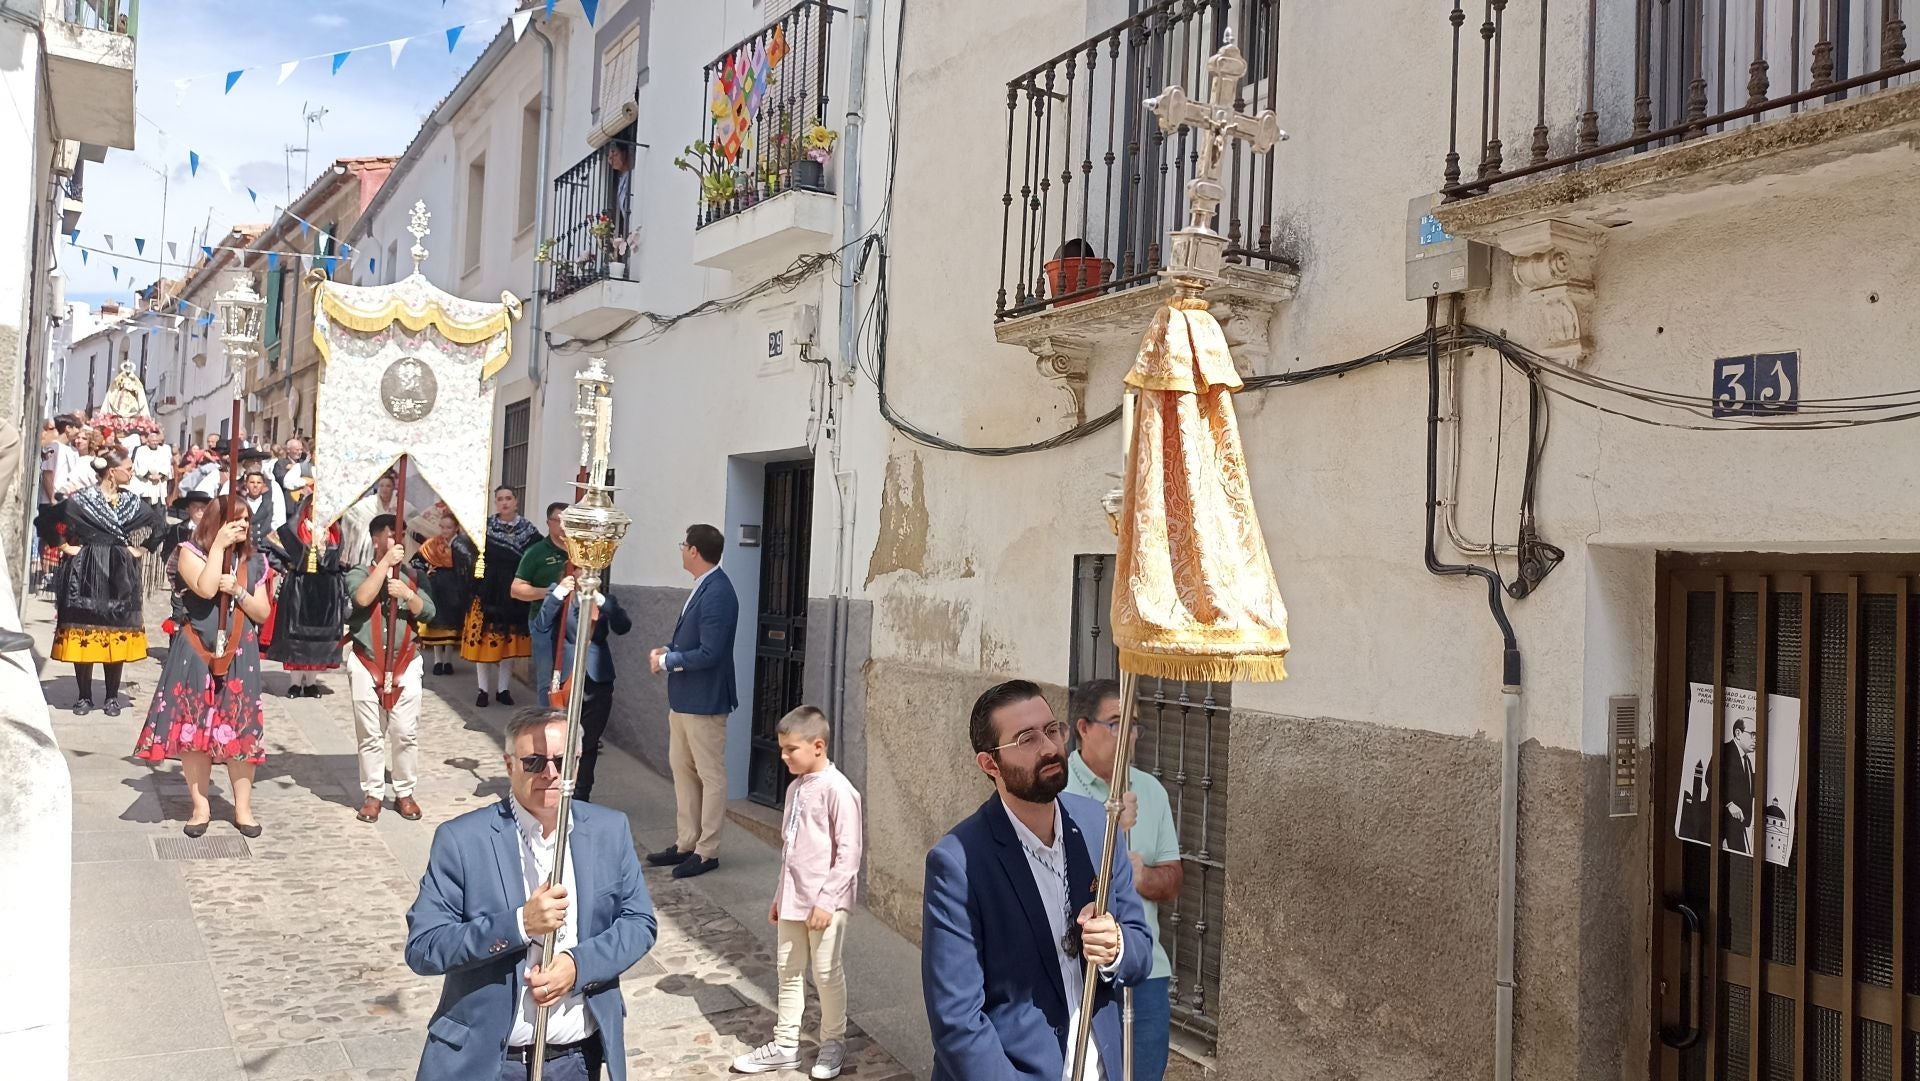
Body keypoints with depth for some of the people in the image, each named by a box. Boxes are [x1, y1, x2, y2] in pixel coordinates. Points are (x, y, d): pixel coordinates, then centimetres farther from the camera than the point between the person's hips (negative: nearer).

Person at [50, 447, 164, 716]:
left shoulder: (132, 502, 5)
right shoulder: (80, 499, -8)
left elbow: (157, 524, 16)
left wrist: (141, 550, 9)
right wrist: (65, 546, -7)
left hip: (120, 577, 3)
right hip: (86, 575, -3)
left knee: (117, 635, 5)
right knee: (84, 632, 2)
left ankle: (112, 696, 14)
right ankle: (84, 696, 12)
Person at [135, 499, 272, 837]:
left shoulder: (253, 561, 7)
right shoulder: (191, 552, -3)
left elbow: (262, 614, 5)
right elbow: (206, 589, -22)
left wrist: (238, 591, -12)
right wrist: (219, 546, -17)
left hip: (239, 655, 2)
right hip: (195, 653, -2)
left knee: (240, 729, 1)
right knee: (193, 727, 2)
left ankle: (243, 808, 10)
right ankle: (200, 807, 14)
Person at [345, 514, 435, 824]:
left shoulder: (410, 577, 10)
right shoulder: (359, 574, 2)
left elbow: (428, 611, -1)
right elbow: (363, 598, -20)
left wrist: (407, 594, -19)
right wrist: (387, 561, -17)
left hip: (405, 664, 2)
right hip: (366, 665, -2)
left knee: (406, 734, 1)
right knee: (371, 735, 3)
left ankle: (404, 793, 12)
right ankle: (373, 795, 12)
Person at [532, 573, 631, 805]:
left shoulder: (605, 601, 6)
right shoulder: (560, 599, 4)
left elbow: (623, 627, -12)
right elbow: (541, 627, -12)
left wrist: (600, 599, -21)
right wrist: (557, 594, -20)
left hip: (598, 681, 1)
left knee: (589, 745, 10)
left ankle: (580, 798, 22)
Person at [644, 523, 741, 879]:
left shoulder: (717, 593, -22)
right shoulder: (703, 587, 8)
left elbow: (709, 653, -25)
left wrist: (668, 661, -14)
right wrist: (667, 649, 1)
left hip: (704, 700, -10)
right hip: (682, 697, 10)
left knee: (710, 775, 2)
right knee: (682, 769, 17)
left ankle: (706, 851, 11)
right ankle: (685, 843, 28)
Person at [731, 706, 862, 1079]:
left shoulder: (837, 789, -17)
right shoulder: (795, 787, 8)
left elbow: (848, 852, -18)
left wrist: (826, 900, -19)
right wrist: (779, 896, 18)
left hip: (824, 901, -8)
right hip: (793, 898, 8)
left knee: (826, 973, 6)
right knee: (788, 970, 14)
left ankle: (833, 1043, 25)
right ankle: (785, 1045, 26)